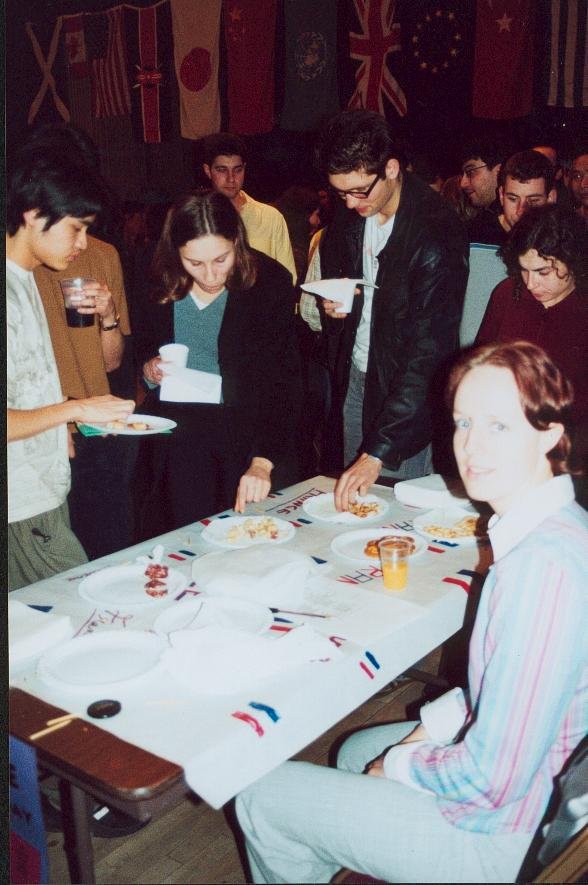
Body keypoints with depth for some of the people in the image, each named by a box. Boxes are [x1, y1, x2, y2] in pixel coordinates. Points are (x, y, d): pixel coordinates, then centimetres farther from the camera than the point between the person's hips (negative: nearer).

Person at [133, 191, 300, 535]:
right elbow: (141, 349, 14)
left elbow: (283, 381, -17)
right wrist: (149, 369, -9)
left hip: (247, 434, -2)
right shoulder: (158, 282, -4)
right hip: (177, 437, 2)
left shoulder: (270, 281, -13)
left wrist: (263, 462, -26)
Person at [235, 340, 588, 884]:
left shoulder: (544, 565, -32)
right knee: (356, 752, 31)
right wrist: (433, 725, 4)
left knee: (262, 799, 3)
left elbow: (493, 775, -29)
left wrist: (399, 767, -12)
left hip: (497, 838, -9)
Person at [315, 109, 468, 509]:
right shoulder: (350, 215, -1)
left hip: (409, 391, -6)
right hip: (356, 377, 6)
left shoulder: (437, 233, -24)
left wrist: (377, 453, -32)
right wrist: (333, 306, -9)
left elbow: (428, 354, -28)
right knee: (352, 504, 15)